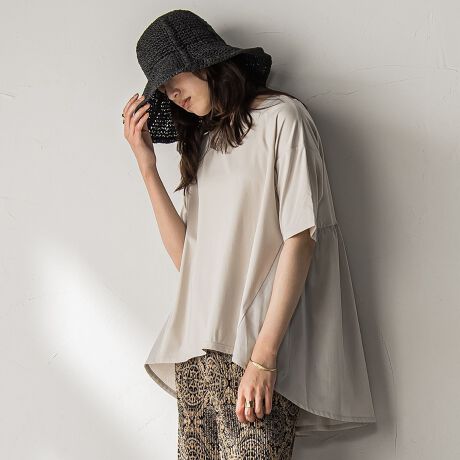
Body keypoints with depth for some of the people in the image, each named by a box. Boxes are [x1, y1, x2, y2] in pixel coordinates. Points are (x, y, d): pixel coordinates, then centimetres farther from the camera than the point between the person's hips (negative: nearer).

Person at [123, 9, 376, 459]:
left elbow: (300, 237, -9)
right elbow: (185, 254, 11)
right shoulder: (202, 141, 21)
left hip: (256, 345, -6)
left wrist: (263, 355, -17)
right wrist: (146, 165, 6)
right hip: (198, 349, 6)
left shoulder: (281, 117, 1)